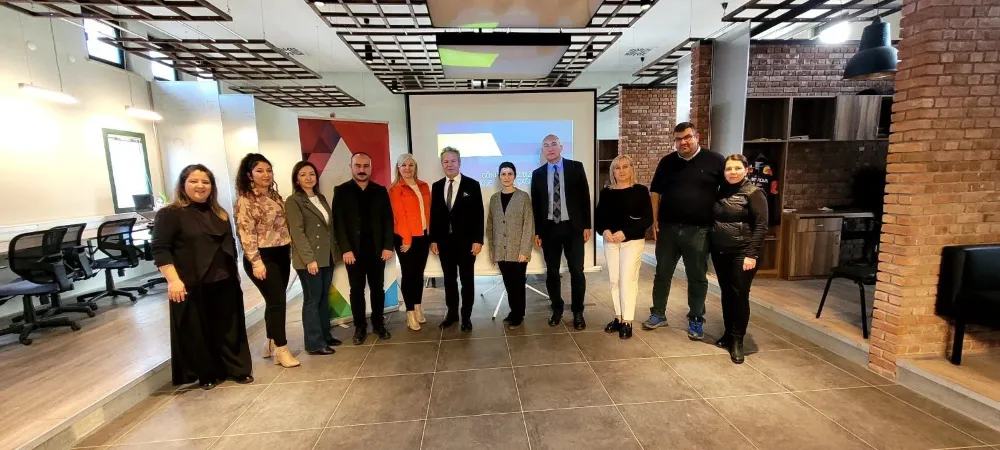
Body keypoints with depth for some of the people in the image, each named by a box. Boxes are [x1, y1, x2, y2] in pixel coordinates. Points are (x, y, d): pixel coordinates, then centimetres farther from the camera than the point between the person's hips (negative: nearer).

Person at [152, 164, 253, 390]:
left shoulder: (219, 214, 12)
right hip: (192, 286, -5)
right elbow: (160, 250, -13)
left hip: (224, 282, 5)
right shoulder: (170, 214, -7)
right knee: (197, 332, 7)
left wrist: (234, 271, 19)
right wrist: (173, 280, -20)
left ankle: (238, 368, 22)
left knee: (229, 328, 11)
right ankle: (206, 374, 22)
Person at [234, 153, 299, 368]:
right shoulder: (245, 201, -10)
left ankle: (270, 343, 28)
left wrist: (290, 250, 13)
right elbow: (246, 234, -15)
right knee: (277, 301, -7)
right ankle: (281, 349, 3)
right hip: (263, 257, -7)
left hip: (281, 255, 7)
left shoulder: (275, 196, 12)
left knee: (275, 301, 14)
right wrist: (256, 262, -20)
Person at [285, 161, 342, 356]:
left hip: (327, 257, 7)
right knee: (312, 300, 0)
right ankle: (314, 343, 9)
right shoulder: (293, 201, -7)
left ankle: (325, 336, 25)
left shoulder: (321, 198, 14)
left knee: (324, 298, 14)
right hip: (310, 260, -7)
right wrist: (309, 259, -20)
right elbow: (297, 232, -15)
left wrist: (335, 252, 11)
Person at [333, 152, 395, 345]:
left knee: (378, 288, 10)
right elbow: (338, 222, -4)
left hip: (377, 249, 1)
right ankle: (360, 327, 20)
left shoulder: (380, 191, 6)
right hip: (353, 250, -1)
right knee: (356, 290, 8)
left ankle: (378, 324, 24)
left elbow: (388, 219, 3)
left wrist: (388, 246, -6)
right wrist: (345, 249, -12)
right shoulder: (341, 191, 2)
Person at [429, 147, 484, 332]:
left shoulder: (472, 185, -3)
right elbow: (434, 214, 9)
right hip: (444, 241, 3)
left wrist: (478, 240, -11)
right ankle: (452, 313, 27)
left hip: (466, 241, -3)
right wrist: (433, 239, 4)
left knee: (467, 280, 7)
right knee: (449, 279, 13)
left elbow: (479, 214, -6)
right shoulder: (436, 186, 7)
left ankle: (466, 316, 19)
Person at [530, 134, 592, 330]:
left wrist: (587, 225, -4)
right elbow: (535, 204, 8)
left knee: (577, 271, 3)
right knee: (552, 272, 9)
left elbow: (585, 197, 1)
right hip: (549, 229, 2)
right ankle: (557, 309, 25)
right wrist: (537, 231, 3)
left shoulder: (576, 167, 1)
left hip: (573, 227, -2)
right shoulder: (538, 174, 6)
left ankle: (578, 312, 17)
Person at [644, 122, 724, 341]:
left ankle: (696, 320, 23)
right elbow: (655, 191, 10)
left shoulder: (715, 160, -2)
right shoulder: (667, 162, 6)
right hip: (668, 227, 2)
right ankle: (658, 314, 24)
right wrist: (655, 219, 1)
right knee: (662, 273, 10)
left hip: (699, 229, -2)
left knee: (697, 277, 8)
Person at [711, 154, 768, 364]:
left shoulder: (754, 193, -7)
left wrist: (752, 254, -17)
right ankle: (728, 334, 25)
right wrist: (710, 247, 8)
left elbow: (761, 226, -12)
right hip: (720, 252, 5)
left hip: (742, 253, -5)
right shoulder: (721, 192, 8)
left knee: (740, 295, -1)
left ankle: (737, 340, 10)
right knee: (726, 293, 12)